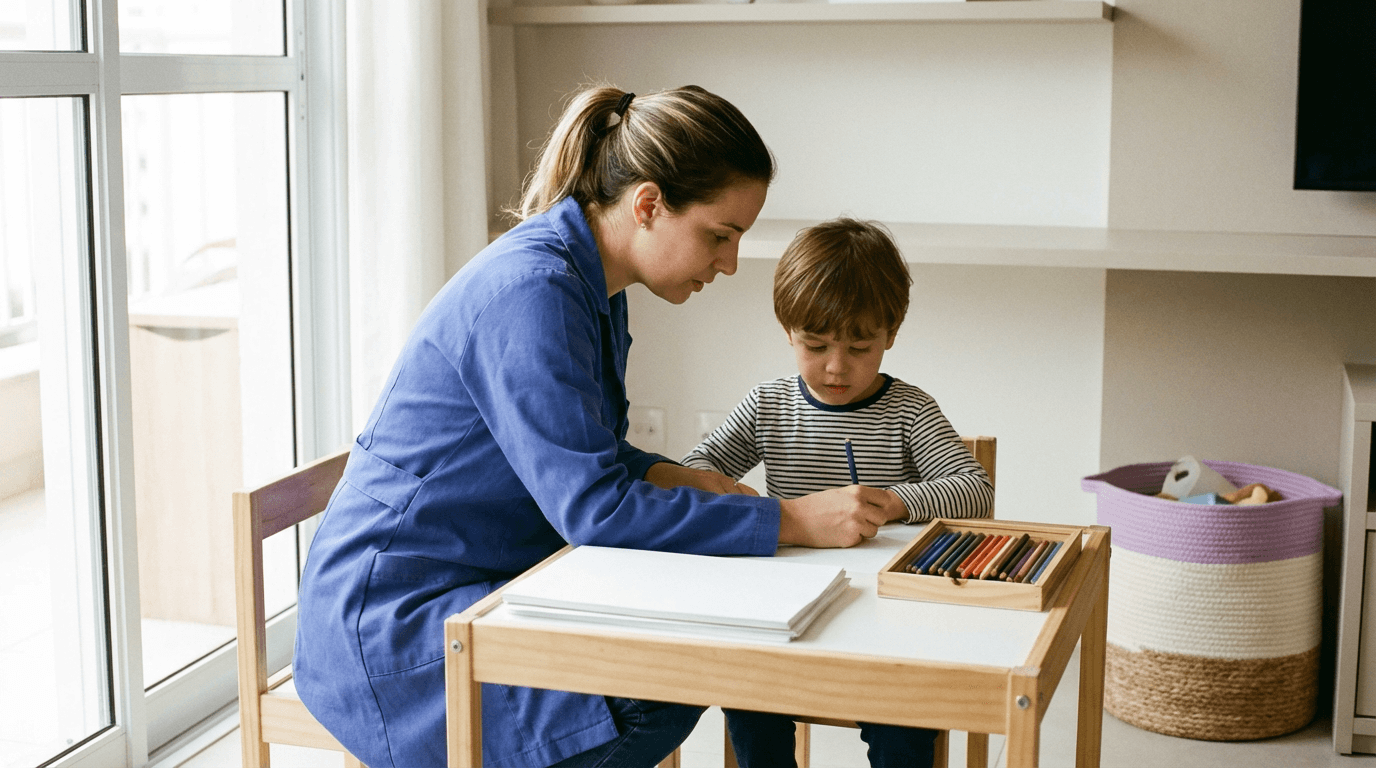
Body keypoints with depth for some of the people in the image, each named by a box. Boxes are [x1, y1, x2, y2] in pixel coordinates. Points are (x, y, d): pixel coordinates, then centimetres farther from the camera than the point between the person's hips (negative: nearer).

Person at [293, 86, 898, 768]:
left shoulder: (593, 288, 8)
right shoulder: (529, 291, -23)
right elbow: (593, 507, -27)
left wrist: (680, 480, -1)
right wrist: (796, 521, -24)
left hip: (484, 587, 10)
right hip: (393, 620, -10)